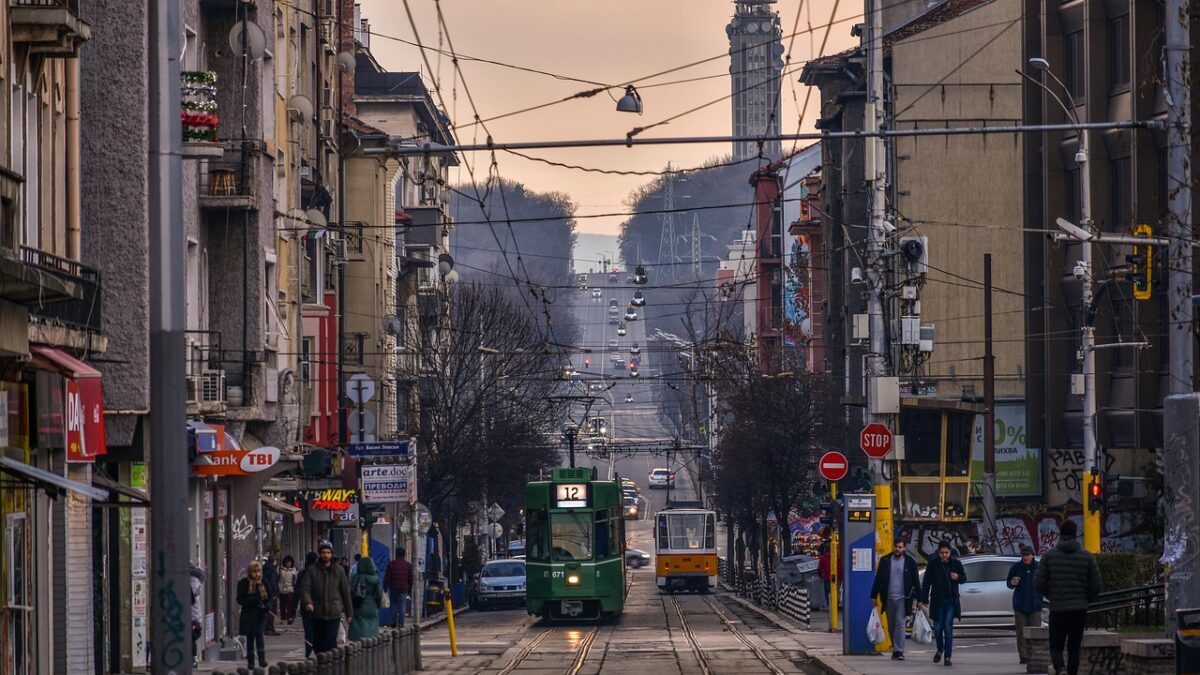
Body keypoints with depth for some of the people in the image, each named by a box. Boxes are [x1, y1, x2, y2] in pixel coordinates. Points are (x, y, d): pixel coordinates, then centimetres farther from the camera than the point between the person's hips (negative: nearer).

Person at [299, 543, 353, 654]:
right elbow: (305, 588, -5)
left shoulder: (338, 570, 5)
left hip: (334, 614, -1)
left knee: (331, 642, -12)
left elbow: (345, 592, 10)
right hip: (317, 614, 1)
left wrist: (349, 613, 10)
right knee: (318, 644, 7)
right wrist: (307, 602, -26)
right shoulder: (311, 570, 3)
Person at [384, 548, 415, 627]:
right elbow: (410, 579, 6)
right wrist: (409, 589, 13)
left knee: (393, 605, 10)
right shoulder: (408, 565, 4)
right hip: (404, 588, 0)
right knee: (402, 606, 1)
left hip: (393, 588, 0)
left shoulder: (391, 564, 1)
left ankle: (393, 622, 5)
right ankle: (401, 623, -4)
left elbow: (387, 577, 0)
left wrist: (385, 588, 5)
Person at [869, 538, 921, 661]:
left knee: (900, 624, -11)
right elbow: (878, 579, 8)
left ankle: (899, 651, -15)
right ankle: (895, 649, 19)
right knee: (891, 626, 8)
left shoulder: (910, 562, 2)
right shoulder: (885, 561, 6)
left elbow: (916, 581, 5)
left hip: (902, 598, -3)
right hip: (888, 599, 3)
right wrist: (874, 596, 3)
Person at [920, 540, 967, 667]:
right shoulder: (933, 564, -3)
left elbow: (964, 578, 10)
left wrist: (958, 577, -14)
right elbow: (926, 583, 0)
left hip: (951, 601, -1)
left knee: (948, 628, -5)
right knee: (937, 628, 5)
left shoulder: (956, 563, -1)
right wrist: (923, 599, -5)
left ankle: (947, 656, -2)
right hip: (937, 601, 1)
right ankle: (940, 650, 31)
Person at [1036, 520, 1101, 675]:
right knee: (1074, 648, 11)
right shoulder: (1087, 557, 0)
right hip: (1079, 610, 1)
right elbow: (1096, 585, 0)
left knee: (1056, 647, 4)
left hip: (1057, 610, -1)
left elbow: (1039, 582, -4)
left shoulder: (1049, 555, -2)